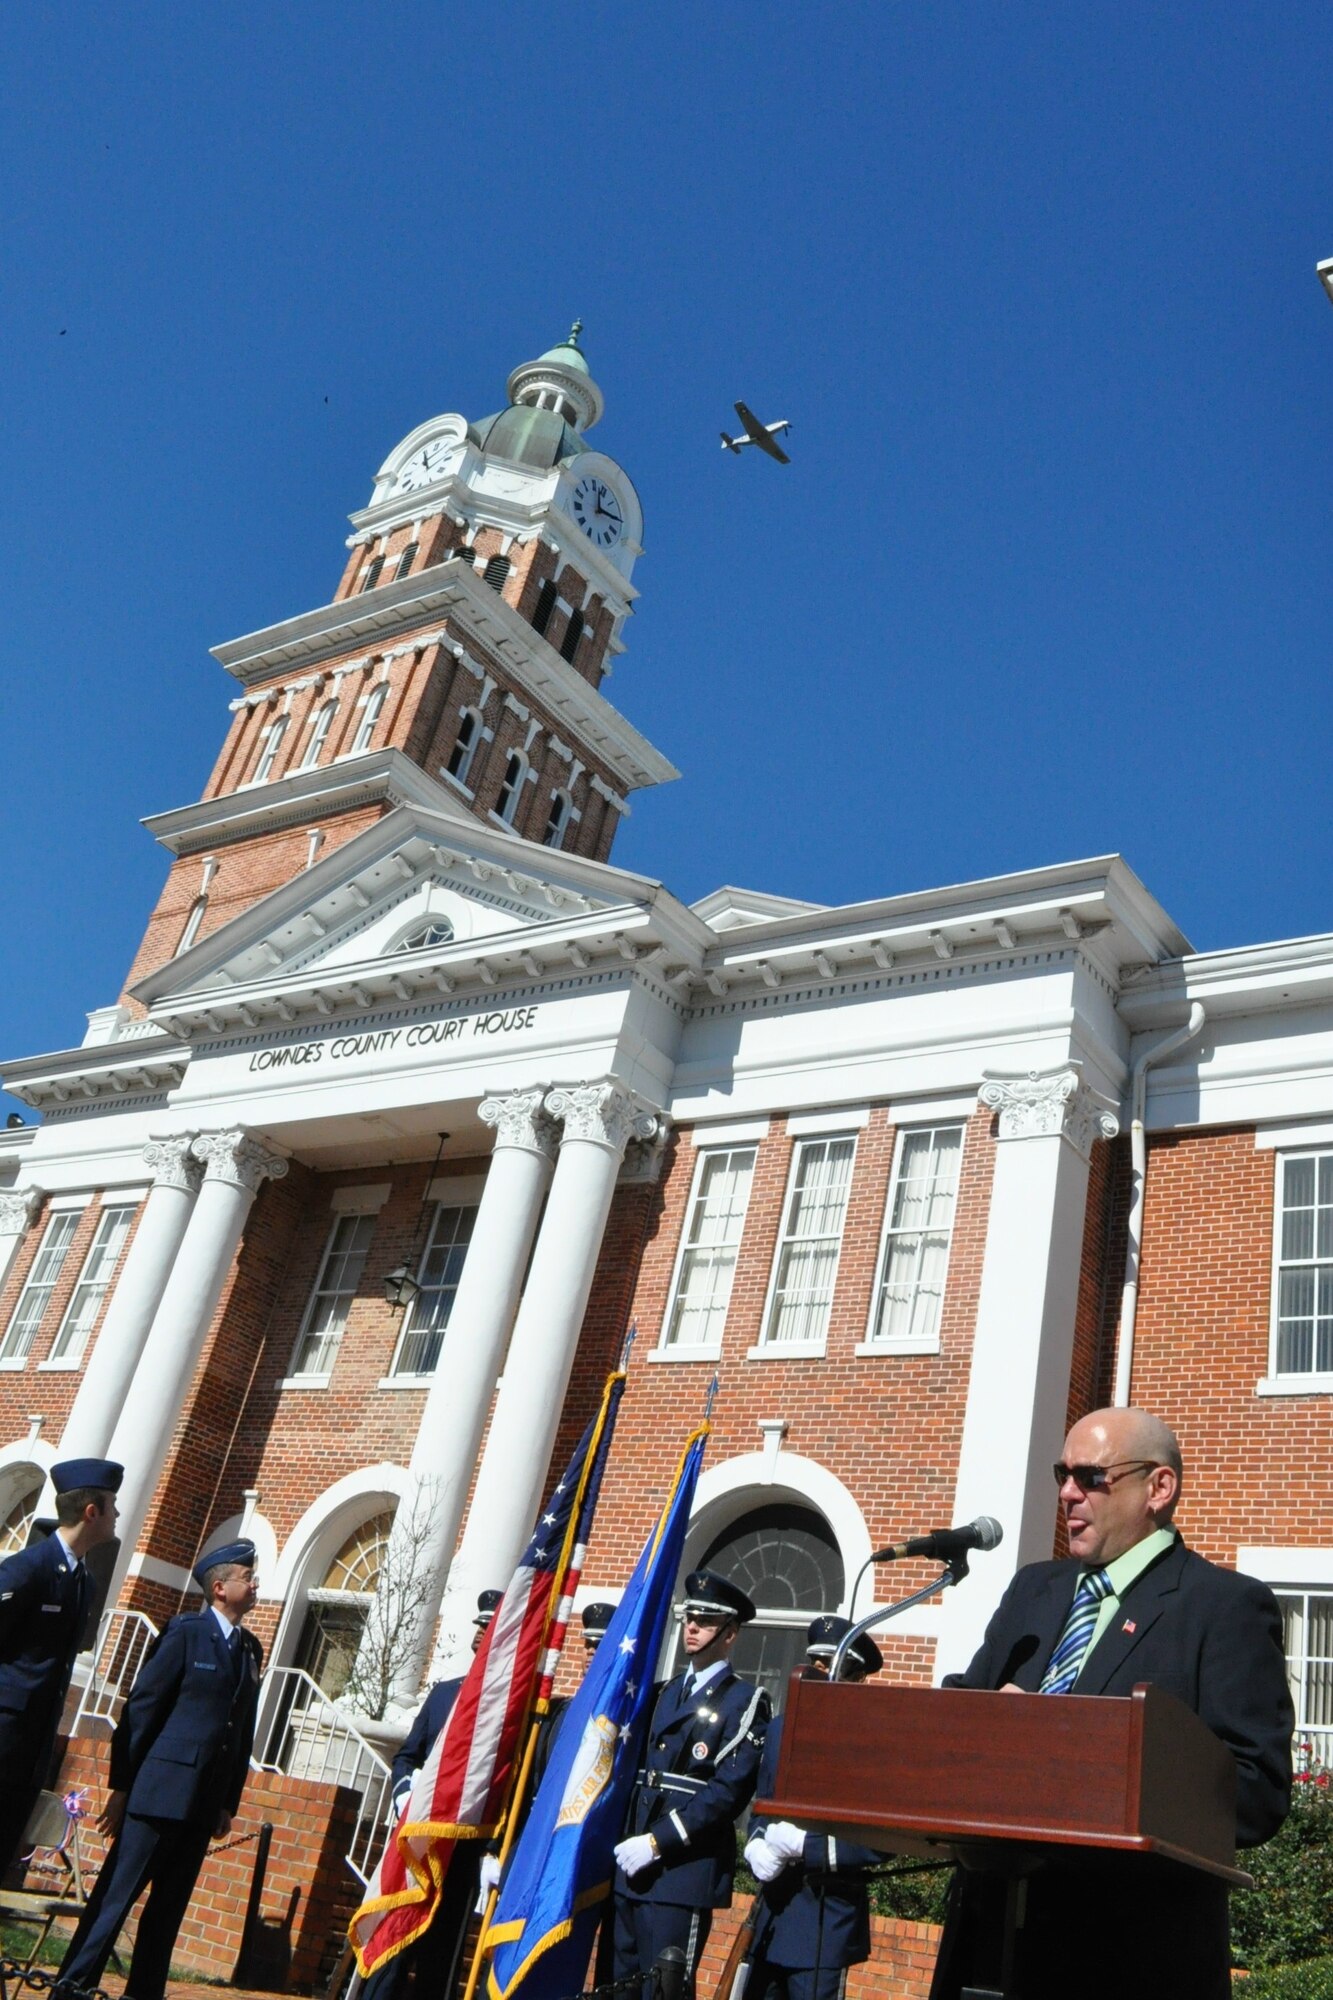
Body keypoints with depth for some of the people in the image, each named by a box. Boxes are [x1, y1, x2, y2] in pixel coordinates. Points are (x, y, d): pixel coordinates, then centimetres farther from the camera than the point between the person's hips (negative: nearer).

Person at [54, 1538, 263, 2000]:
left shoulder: (251, 1649, 12)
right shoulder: (186, 1632, -7)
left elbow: (244, 1731, 14)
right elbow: (141, 1707, -7)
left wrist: (229, 1803, 12)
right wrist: (122, 1785, -9)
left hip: (205, 1801, 6)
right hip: (161, 1789, -6)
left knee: (169, 1906, 11)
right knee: (116, 1894, -1)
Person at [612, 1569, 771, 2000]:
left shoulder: (745, 1702, -4)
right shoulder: (667, 1693, 18)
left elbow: (730, 1790, -14)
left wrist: (657, 1842, -17)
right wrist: (625, 1840, 4)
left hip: (685, 1869, -7)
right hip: (631, 1866, 7)